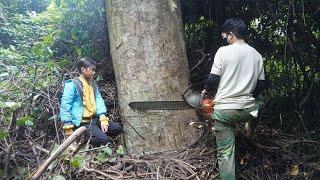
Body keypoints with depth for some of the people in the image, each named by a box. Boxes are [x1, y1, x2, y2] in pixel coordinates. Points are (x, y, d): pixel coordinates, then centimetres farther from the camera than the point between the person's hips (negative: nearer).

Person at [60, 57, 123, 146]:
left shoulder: (93, 85, 14)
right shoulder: (72, 85, -9)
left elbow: (99, 101, 6)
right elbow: (65, 107, -11)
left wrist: (103, 119, -10)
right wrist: (68, 130, -14)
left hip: (95, 119, 8)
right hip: (82, 122, -7)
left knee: (117, 128, -1)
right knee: (105, 140, -21)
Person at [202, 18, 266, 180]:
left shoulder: (224, 51, -8)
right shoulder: (256, 55, 6)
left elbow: (213, 80, -9)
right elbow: (261, 85, 10)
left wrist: (206, 91, 13)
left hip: (224, 110, -4)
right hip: (247, 109, 4)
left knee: (225, 153, 5)